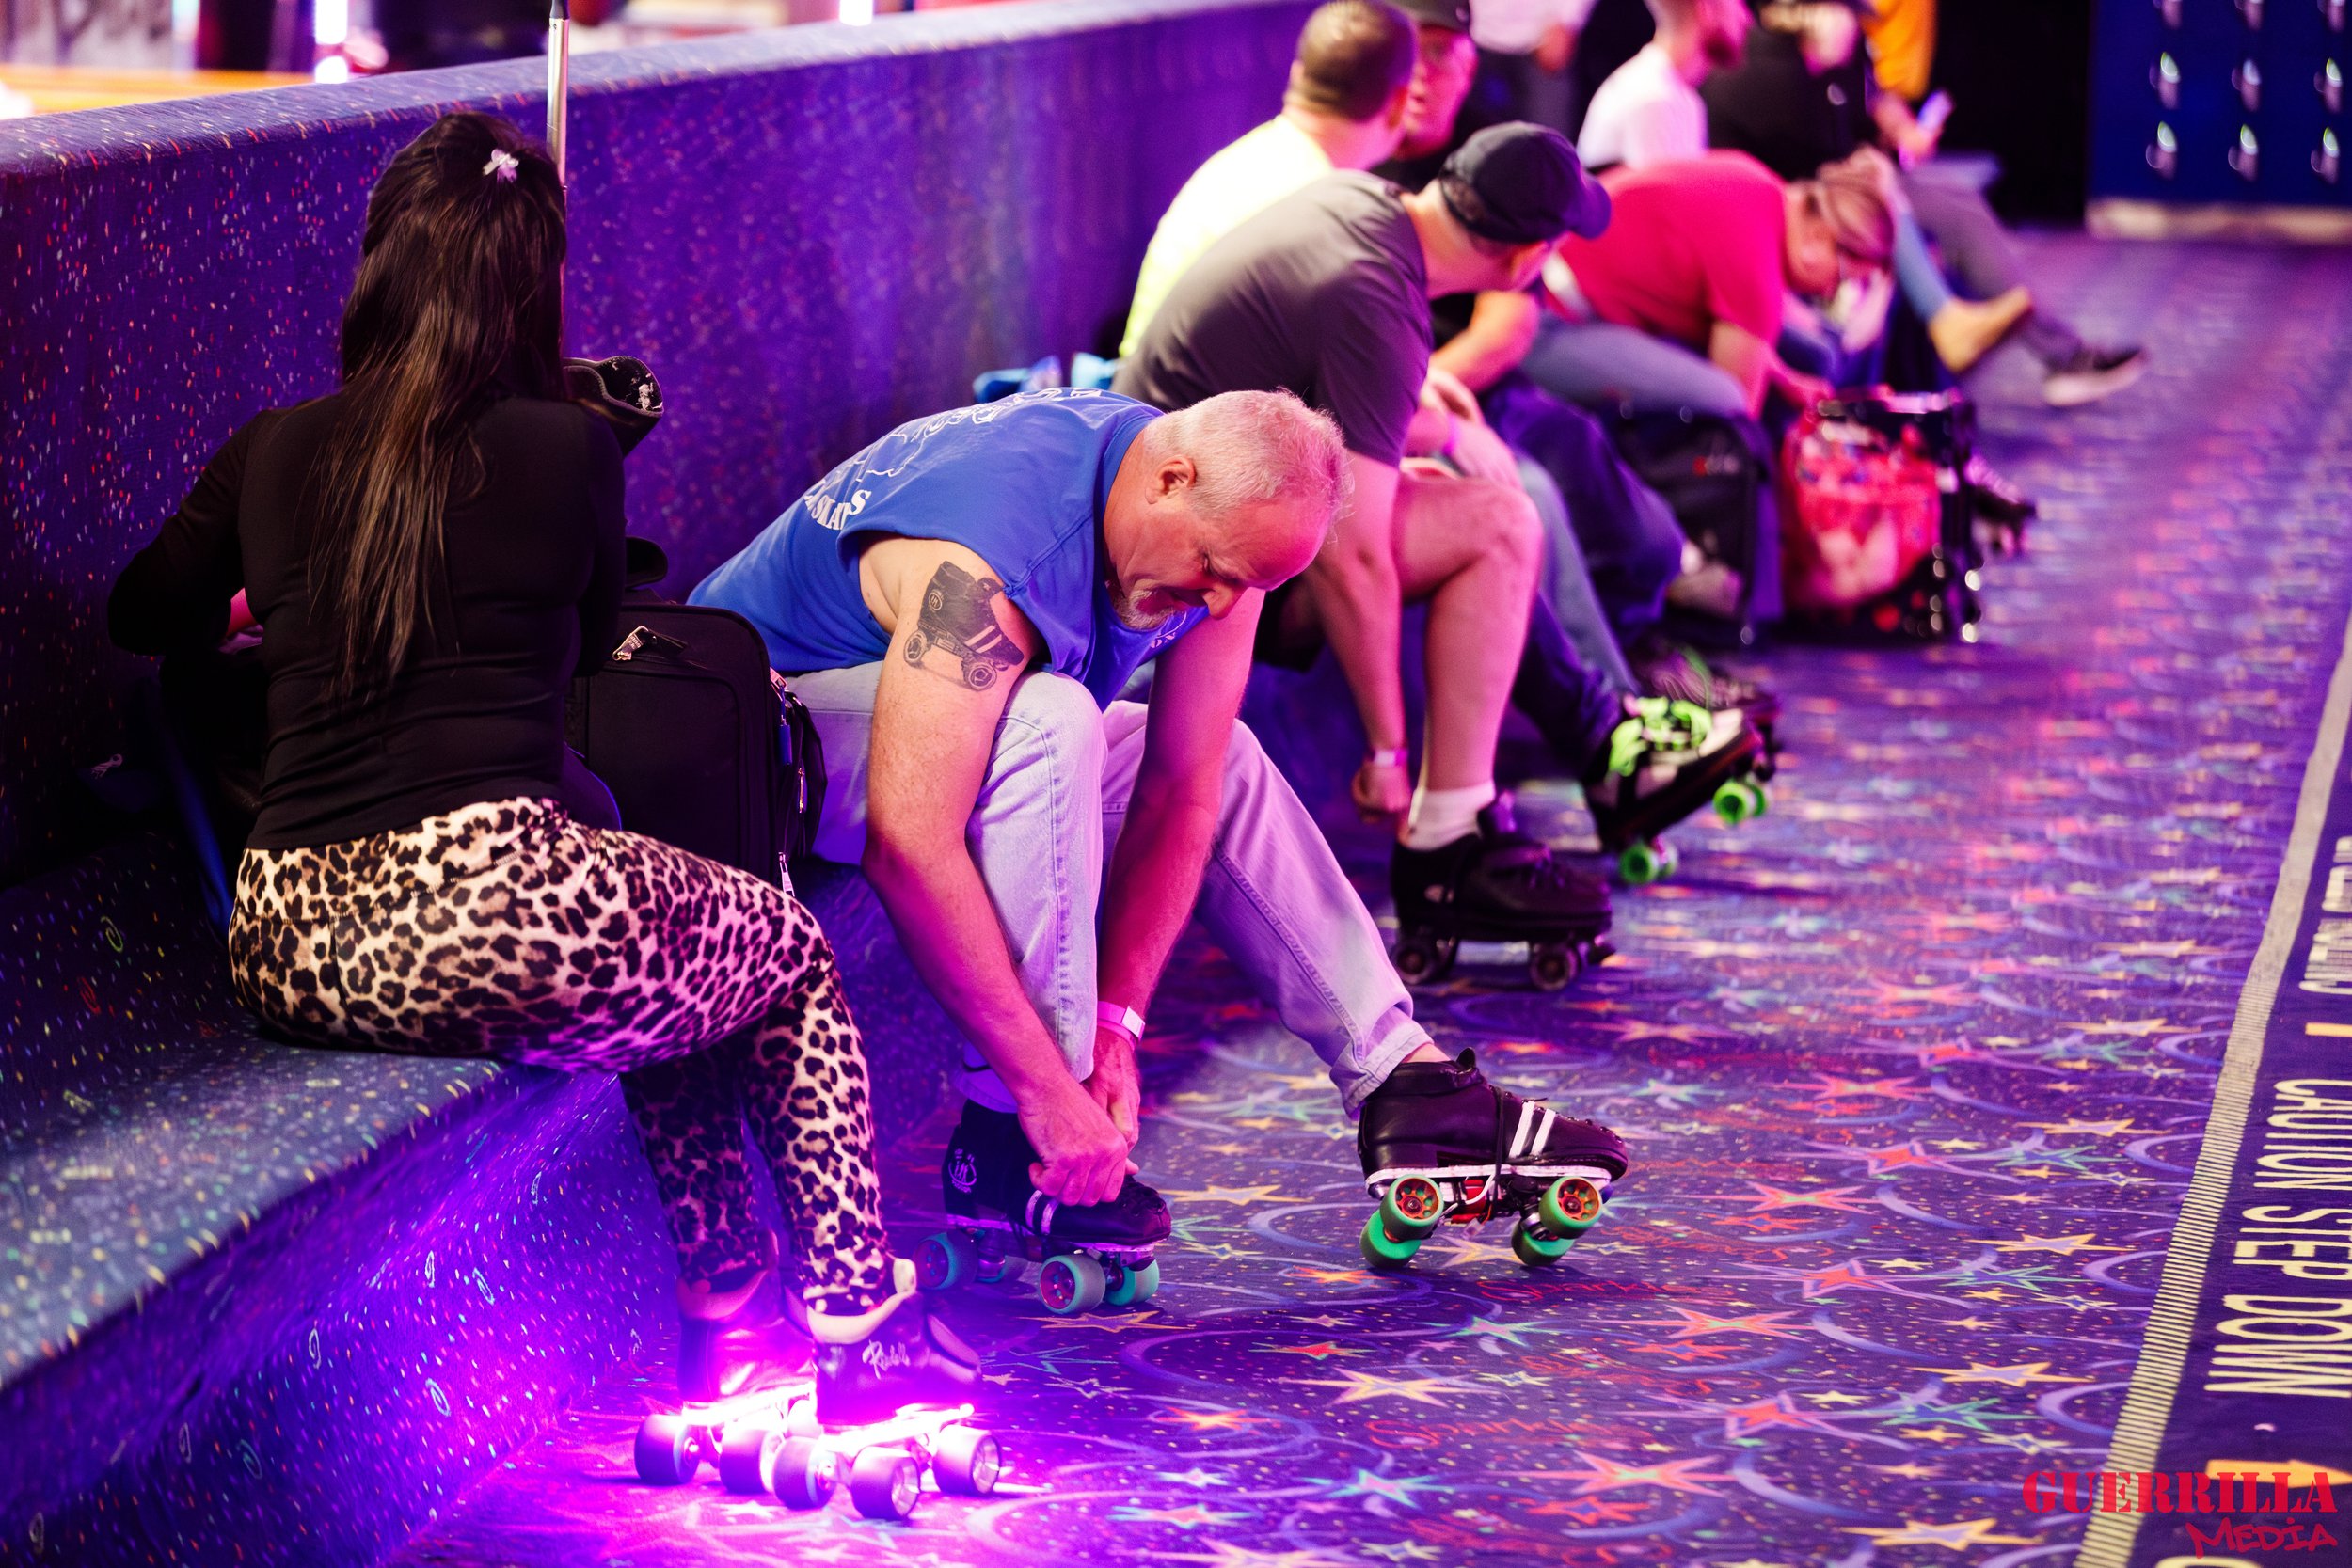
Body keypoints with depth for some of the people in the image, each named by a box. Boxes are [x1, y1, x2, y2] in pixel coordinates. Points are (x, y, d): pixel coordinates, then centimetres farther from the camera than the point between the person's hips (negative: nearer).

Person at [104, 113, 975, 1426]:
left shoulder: (272, 453, 9)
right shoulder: (564, 447, -1)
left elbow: (145, 615, 27)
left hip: (290, 956, 5)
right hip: (492, 916, -5)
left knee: (668, 961, 33)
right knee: (791, 952, 24)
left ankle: (732, 1316, 34)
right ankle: (858, 1316, 28)